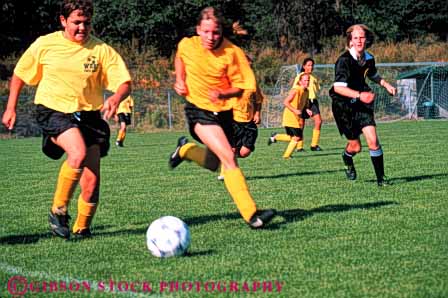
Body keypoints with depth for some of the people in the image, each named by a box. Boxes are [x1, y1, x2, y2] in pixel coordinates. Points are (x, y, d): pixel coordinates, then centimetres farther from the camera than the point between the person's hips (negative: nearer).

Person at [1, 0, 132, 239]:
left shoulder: (101, 50, -2)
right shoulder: (45, 45, -1)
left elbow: (124, 83, -7)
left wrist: (116, 98, -29)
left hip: (88, 116, 3)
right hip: (54, 111, -2)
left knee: (91, 182, -1)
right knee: (78, 153, -32)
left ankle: (81, 228, 24)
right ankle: (58, 210, -14)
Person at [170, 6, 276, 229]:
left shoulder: (230, 52, -13)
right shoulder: (187, 45, -10)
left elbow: (239, 87, -7)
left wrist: (223, 94, -27)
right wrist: (179, 79, 3)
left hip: (224, 111, 3)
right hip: (199, 110, -3)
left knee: (213, 164, 16)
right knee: (228, 158, -22)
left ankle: (186, 149, 47)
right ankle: (251, 214, -27)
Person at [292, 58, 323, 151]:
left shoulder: (314, 78, 14)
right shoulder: (299, 77, 1)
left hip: (313, 101, 4)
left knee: (318, 121, -13)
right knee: (301, 124, -1)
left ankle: (314, 145, -7)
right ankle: (299, 147, 10)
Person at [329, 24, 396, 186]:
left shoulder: (369, 59, 0)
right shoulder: (344, 60, -21)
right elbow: (338, 87, -31)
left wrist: (386, 85, 9)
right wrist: (359, 95, -42)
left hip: (362, 104, 4)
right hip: (343, 106, -4)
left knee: (373, 140, -12)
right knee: (355, 146, 3)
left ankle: (381, 177, -1)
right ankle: (347, 159, 40)